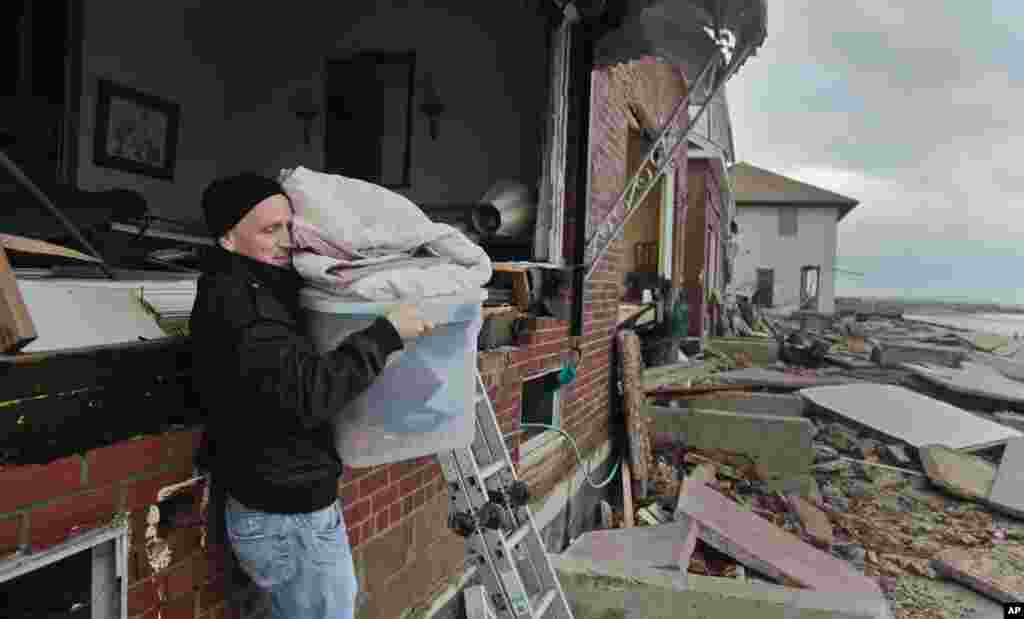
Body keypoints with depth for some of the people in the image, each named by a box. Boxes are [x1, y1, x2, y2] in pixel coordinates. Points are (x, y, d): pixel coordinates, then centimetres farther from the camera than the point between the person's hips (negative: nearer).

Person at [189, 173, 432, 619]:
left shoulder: (251, 286, 8)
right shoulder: (235, 302, -24)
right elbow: (306, 393, -34)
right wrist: (387, 334, -28)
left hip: (279, 504, 10)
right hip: (286, 517, -10)